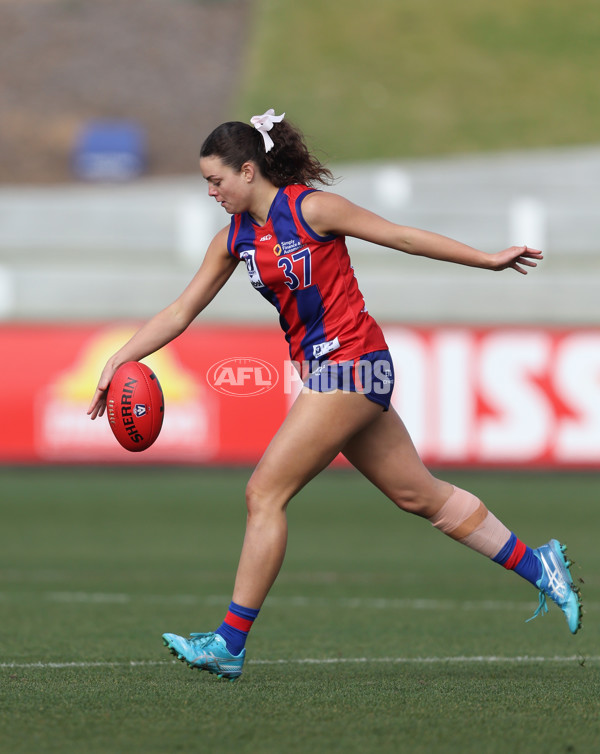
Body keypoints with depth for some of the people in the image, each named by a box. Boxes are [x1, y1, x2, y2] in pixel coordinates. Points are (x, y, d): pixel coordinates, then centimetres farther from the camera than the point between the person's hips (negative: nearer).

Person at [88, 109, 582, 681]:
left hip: (350, 364, -8)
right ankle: (536, 565, 22)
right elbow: (180, 312, 12)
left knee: (265, 493, -11)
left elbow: (402, 237, -4)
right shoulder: (234, 239, 9)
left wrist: (487, 260, 3)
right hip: (325, 371, 8)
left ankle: (230, 643, -8)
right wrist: (119, 359, 2)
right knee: (421, 494, 12)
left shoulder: (311, 208, -12)